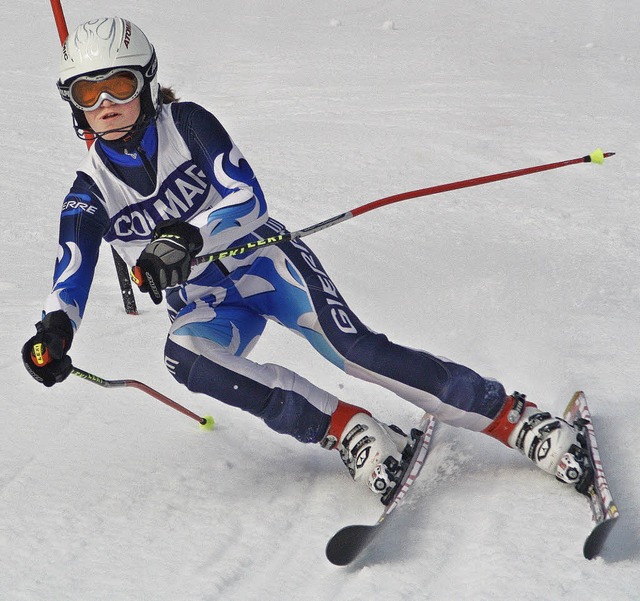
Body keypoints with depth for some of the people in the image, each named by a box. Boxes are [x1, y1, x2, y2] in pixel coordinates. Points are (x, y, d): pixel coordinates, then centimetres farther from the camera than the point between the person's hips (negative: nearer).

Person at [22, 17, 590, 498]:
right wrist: (54, 329, -34)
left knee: (355, 349, -25)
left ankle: (518, 419, -21)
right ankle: (347, 428, -29)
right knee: (187, 355, -34)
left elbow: (249, 199, -16)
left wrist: (188, 236, -36)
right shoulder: (91, 190, -1)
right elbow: (71, 279, -10)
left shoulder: (186, 123, -7)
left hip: (262, 259, -2)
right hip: (202, 304, 2)